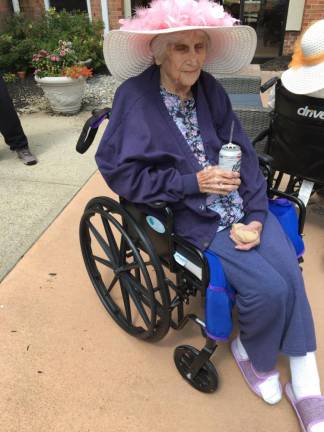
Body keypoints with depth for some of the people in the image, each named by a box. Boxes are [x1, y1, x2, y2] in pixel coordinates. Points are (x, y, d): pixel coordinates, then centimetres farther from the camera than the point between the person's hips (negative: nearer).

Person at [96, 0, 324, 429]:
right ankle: (250, 353, 18)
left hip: (238, 203, 5)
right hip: (188, 214, -5)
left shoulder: (209, 89, 4)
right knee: (269, 288, -16)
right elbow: (120, 172, -12)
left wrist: (256, 214, -7)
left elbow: (244, 154, 4)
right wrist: (192, 183, -19)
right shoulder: (135, 97, -10)